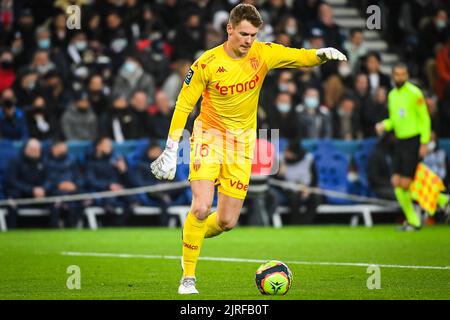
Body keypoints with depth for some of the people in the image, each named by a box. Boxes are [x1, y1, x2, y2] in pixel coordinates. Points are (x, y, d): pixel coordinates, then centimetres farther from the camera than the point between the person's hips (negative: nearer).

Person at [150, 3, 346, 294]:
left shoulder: (263, 54, -6)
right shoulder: (207, 63, -13)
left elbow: (301, 57, -4)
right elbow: (184, 104, -5)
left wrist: (322, 54, -28)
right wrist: (171, 149, -7)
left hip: (242, 142, 3)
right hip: (209, 135, -3)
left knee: (227, 221, 1)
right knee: (201, 207, -20)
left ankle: (194, 238, 35)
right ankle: (188, 277, -6)